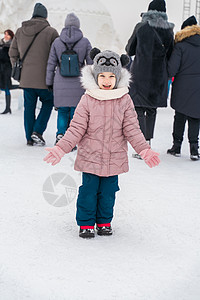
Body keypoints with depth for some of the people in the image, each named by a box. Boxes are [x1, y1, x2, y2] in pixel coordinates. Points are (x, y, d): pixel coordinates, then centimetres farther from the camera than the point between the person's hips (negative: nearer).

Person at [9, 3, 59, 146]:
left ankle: (29, 138, 15)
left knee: (29, 107, 12)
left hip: (26, 79, 4)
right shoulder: (51, 32, -7)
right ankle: (37, 132, 3)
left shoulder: (20, 31, 8)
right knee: (48, 103, 15)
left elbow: (13, 53, 12)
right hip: (44, 78, -4)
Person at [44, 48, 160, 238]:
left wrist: (145, 150, -9)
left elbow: (132, 130, -1)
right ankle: (86, 223, 22)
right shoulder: (87, 100, -8)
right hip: (90, 157, -1)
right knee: (88, 191, 5)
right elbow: (76, 129, -6)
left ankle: (104, 222, 31)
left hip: (114, 158, 2)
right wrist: (60, 149, -13)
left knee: (108, 192, 12)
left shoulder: (124, 101, -3)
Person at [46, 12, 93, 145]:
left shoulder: (57, 42, 2)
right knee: (75, 112, 7)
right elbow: (91, 64, 1)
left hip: (61, 85, 1)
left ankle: (60, 134, 1)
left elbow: (51, 64, 6)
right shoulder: (85, 42, -2)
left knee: (62, 112, 16)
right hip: (78, 84, -1)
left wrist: (49, 82, 14)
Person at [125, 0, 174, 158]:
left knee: (139, 110, -1)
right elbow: (170, 56, 6)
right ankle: (148, 142, 25)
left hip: (140, 74, -3)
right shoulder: (168, 30, 1)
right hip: (159, 76, 3)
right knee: (152, 110, 16)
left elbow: (130, 50, 5)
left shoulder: (141, 27, -5)